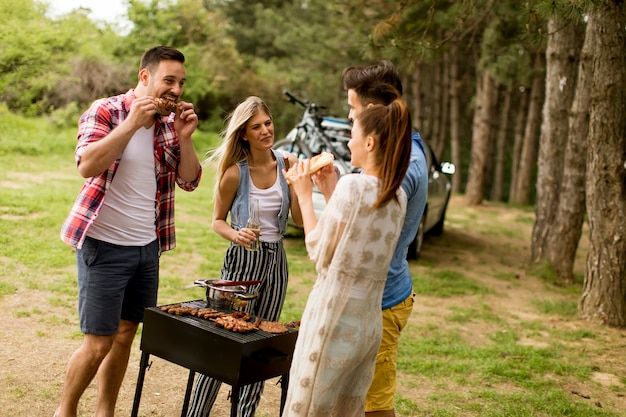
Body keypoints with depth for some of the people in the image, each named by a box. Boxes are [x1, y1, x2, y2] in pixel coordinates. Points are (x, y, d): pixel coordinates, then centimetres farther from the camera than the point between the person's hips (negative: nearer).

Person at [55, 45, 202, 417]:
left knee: (125, 336, 12)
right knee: (98, 343, -1)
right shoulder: (106, 111, -8)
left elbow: (189, 181, 4)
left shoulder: (169, 123, 7)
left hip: (147, 246, 6)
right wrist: (133, 122, -23)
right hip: (105, 245, -5)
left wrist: (184, 137, -10)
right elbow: (88, 165, -24)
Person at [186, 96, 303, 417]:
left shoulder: (285, 163, -2)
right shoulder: (235, 172, -12)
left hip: (276, 260, 4)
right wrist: (235, 235, -22)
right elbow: (217, 221, -2)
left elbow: (300, 219, -4)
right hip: (243, 260, -4)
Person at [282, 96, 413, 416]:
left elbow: (319, 252, -10)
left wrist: (304, 195, 0)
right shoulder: (398, 197, 6)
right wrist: (329, 190, 19)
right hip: (369, 321, 7)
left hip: (334, 313, -7)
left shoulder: (352, 185, -16)